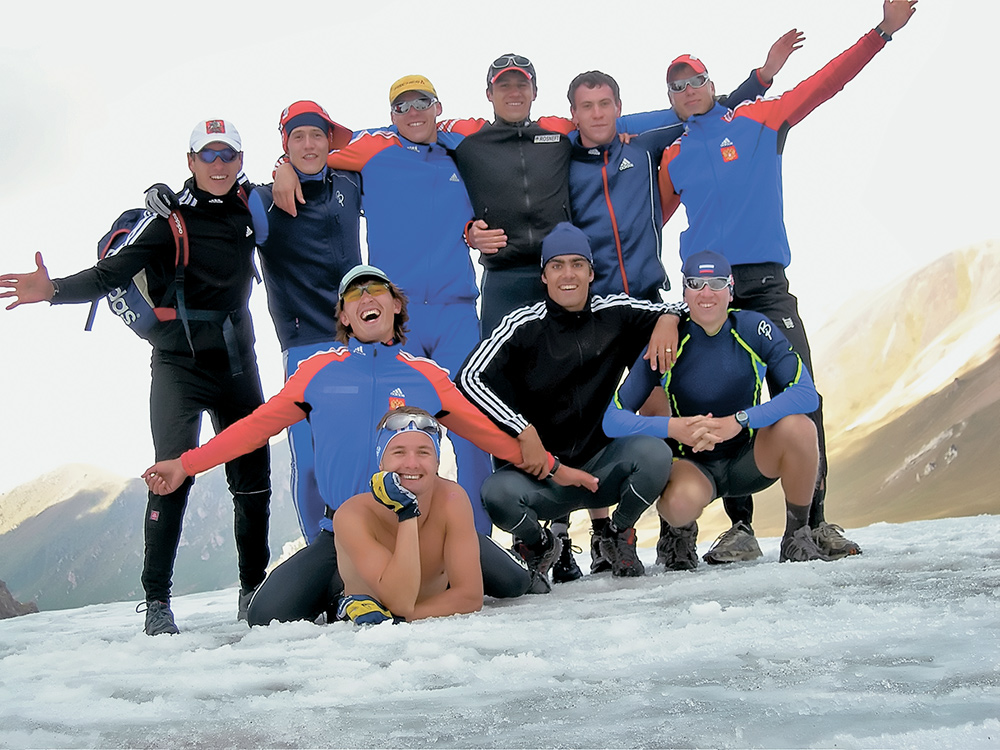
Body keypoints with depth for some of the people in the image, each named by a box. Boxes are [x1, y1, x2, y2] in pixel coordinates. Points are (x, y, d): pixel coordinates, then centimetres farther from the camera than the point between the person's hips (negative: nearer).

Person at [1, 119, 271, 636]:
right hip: (179, 365, -4)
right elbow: (112, 273, -17)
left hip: (238, 363, 4)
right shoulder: (169, 217, -6)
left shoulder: (249, 209, 6)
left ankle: (253, 591, 19)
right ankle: (157, 600, -5)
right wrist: (55, 289, -34)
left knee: (253, 479, 5)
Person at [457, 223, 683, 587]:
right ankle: (538, 545, 8)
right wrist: (524, 430, -22)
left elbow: (673, 308, 12)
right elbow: (469, 379, -14)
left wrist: (668, 319, -13)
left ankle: (619, 536, 5)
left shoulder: (615, 314, 1)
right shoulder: (524, 325, -6)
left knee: (654, 453, -29)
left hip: (603, 466, 2)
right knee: (498, 493, -32)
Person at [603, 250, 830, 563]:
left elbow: (806, 393, -21)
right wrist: (672, 427, -34)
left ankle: (798, 537, -6)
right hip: (693, 465, -1)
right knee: (681, 502, -36)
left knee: (797, 426, -28)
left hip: (749, 462, 2)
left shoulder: (754, 328, -11)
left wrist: (738, 421, -33)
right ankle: (677, 533, 5)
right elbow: (613, 420, -16)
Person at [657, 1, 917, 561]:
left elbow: (825, 84, 7)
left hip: (765, 279, -1)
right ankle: (741, 526, 2)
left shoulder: (757, 122, 13)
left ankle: (814, 519, -3)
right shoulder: (673, 161, 18)